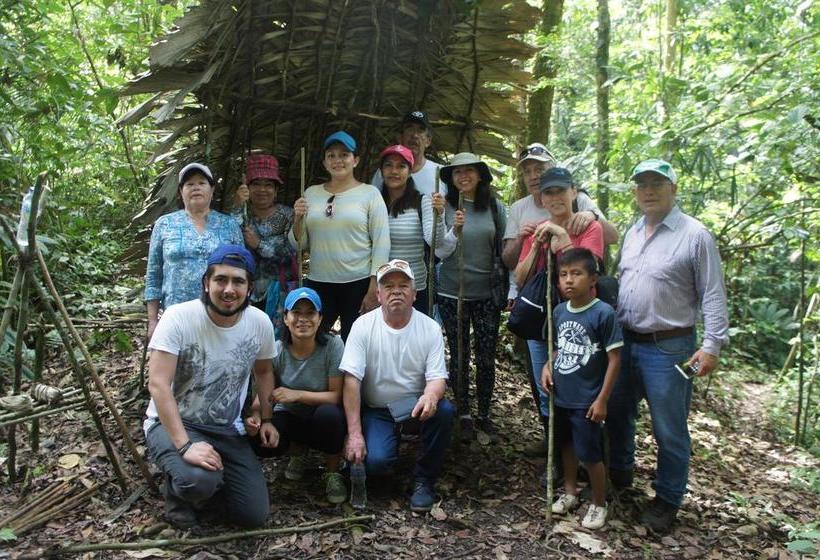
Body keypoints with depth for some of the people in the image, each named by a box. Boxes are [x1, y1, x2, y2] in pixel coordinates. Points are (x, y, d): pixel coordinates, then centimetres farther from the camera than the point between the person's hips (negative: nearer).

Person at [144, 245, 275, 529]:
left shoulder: (260, 322, -8)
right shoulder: (178, 318, -22)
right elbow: (158, 385, -27)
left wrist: (266, 420, 7)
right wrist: (186, 445, -34)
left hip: (227, 430, 5)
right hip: (173, 423, -4)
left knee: (254, 515, -3)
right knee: (199, 480, -36)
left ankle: (209, 484, 27)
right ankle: (178, 491, 3)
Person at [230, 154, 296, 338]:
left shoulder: (287, 215, 2)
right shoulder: (242, 212, 7)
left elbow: (291, 253, -8)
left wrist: (259, 244, -13)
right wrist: (237, 206, -17)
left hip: (277, 293, -1)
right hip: (246, 290, 1)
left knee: (275, 337, -2)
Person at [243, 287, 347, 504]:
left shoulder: (333, 345, -18)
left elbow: (337, 396, -18)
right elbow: (262, 394, -5)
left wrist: (297, 395, -29)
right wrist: (255, 416, -28)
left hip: (325, 421, -2)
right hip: (289, 418, 2)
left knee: (328, 413, -37)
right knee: (258, 441, -28)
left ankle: (333, 472, -5)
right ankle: (298, 450, 11)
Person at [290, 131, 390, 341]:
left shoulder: (370, 193, -1)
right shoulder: (312, 193, 9)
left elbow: (381, 243, -4)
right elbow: (299, 243, 12)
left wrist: (374, 289, -9)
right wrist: (298, 219, -7)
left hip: (359, 284, -3)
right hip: (318, 283, 3)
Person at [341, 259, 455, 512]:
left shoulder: (430, 328, -5)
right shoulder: (363, 326, -9)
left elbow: (437, 377, -9)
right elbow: (352, 379, -14)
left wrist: (430, 396, -36)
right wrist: (354, 433, -20)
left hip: (416, 405, 1)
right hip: (376, 410, -1)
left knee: (444, 410, -31)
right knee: (374, 461, -27)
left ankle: (424, 481, -9)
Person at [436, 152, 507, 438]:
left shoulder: (495, 207, 0)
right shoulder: (445, 207, -5)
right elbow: (439, 252, -6)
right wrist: (454, 230, -24)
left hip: (487, 294, 1)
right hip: (452, 294, -1)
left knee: (486, 357, 6)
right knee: (459, 356, 8)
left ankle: (484, 414, 22)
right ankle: (464, 414, 22)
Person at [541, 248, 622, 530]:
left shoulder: (603, 313, -19)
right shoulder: (559, 311, 0)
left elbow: (614, 359, -15)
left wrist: (602, 400, -15)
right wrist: (548, 366, -3)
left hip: (586, 400, -6)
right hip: (560, 396, 6)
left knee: (590, 455, 5)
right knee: (567, 445, 22)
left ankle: (598, 504, 27)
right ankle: (570, 492, 42)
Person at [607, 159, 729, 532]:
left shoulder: (694, 235, -10)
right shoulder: (632, 233, 10)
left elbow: (713, 295, -11)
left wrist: (712, 344, -16)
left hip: (668, 347, -6)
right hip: (625, 341, 7)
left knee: (669, 429, 5)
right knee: (617, 414, 19)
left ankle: (667, 499, 22)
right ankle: (619, 473, 41)